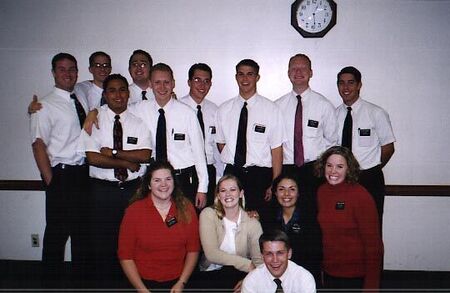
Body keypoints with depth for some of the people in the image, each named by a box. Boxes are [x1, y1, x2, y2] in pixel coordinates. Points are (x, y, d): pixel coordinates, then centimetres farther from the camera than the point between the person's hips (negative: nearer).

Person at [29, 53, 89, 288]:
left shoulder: (81, 100, 12)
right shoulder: (46, 105, -7)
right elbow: (38, 145, -12)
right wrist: (51, 181, -15)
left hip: (83, 174, 7)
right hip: (61, 175, -6)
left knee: (82, 231, 16)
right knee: (57, 233, 2)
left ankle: (81, 278, 32)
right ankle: (51, 283, 19)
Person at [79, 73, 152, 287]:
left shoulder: (138, 120, 5)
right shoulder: (94, 119, 1)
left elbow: (145, 155, -8)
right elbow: (93, 158, -10)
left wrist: (113, 153, -14)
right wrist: (129, 162, -11)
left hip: (134, 188, 1)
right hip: (103, 189, -1)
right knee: (103, 242, 6)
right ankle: (105, 284, 24)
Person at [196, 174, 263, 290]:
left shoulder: (252, 222, -1)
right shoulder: (208, 214, -5)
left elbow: (259, 261, -9)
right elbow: (211, 254, -15)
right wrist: (247, 264, -17)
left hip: (240, 275, 1)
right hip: (210, 274, 0)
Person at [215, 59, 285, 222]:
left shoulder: (271, 109, -2)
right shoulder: (224, 109, 7)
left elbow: (277, 150, -5)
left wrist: (274, 184, -8)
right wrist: (233, 161, 3)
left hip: (260, 176, -2)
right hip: (231, 174, 2)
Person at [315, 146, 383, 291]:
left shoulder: (361, 196, -17)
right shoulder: (321, 191, -1)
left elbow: (373, 243, -15)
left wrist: (371, 285, -15)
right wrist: (321, 264, 7)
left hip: (355, 277, -5)